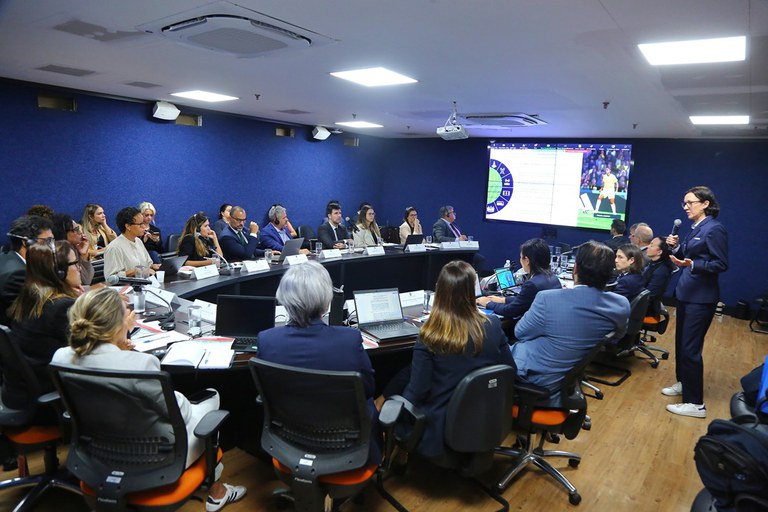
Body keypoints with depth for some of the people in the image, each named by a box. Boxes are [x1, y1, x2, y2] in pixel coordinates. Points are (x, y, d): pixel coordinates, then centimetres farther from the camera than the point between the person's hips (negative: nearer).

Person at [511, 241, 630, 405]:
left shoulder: (548, 298, -30)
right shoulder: (621, 305, -15)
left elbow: (520, 333, -11)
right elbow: (617, 336, 8)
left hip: (530, 374, -5)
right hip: (567, 378, 5)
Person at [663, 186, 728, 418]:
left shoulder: (715, 229, -14)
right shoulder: (695, 228, 12)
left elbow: (721, 265, -17)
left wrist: (692, 265, -31)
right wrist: (676, 247, -1)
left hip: (701, 298, -9)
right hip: (686, 293, 9)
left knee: (690, 348, -6)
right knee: (681, 342, 19)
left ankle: (695, 403, 3)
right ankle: (683, 383, 37)